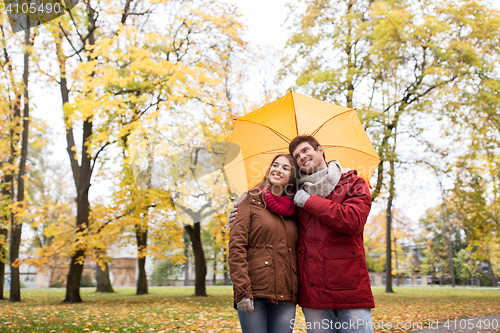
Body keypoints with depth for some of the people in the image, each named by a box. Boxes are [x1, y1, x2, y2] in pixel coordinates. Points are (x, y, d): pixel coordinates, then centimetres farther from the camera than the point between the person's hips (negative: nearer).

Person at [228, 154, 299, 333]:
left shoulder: (293, 211, 15)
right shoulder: (250, 200, 3)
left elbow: (298, 252, 17)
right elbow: (236, 246, -6)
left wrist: (298, 291, 6)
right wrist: (242, 291, -14)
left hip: (285, 296, 4)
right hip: (254, 293, -3)